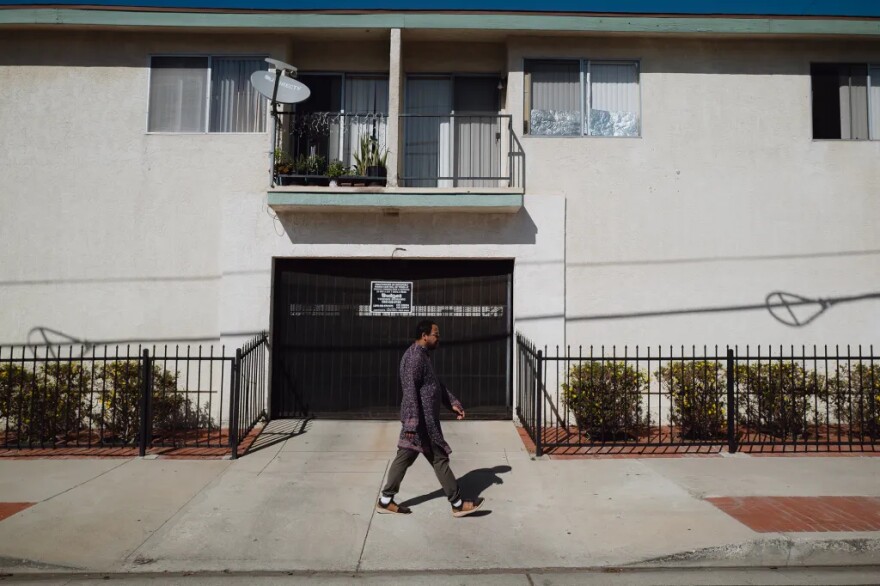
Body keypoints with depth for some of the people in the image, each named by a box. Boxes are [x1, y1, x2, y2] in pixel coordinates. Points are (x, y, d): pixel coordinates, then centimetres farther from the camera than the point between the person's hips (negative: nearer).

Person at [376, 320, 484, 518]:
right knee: (440, 459, 0)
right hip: (422, 420, -10)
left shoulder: (423, 355, 14)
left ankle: (386, 501, 22)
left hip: (423, 418, 10)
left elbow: (436, 384, 22)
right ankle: (458, 504, 12)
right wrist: (412, 423, -29)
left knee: (405, 457, 14)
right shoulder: (415, 357, -20)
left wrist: (453, 403, 19)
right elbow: (410, 391, -26)